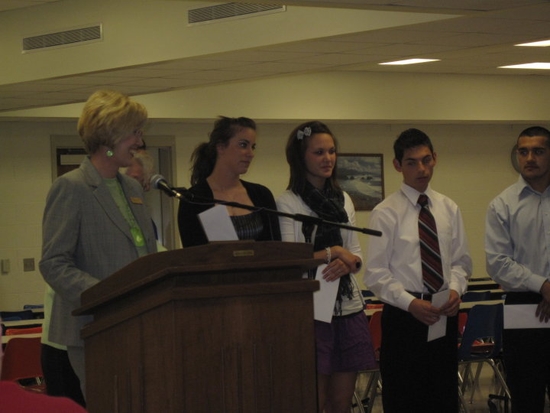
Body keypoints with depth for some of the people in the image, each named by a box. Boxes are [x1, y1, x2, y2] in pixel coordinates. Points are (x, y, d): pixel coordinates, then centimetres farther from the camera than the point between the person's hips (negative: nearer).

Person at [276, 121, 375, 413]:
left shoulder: (344, 200, 13)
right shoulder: (287, 203, -5)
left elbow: (356, 255, 12)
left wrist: (347, 263, -10)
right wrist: (332, 252, -12)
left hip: (348, 308, 5)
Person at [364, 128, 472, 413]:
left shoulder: (449, 209, 9)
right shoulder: (385, 213, -5)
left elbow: (460, 261, 13)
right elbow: (376, 274, -8)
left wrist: (456, 289, -8)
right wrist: (411, 303, -19)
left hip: (444, 314, 4)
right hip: (403, 314, -4)